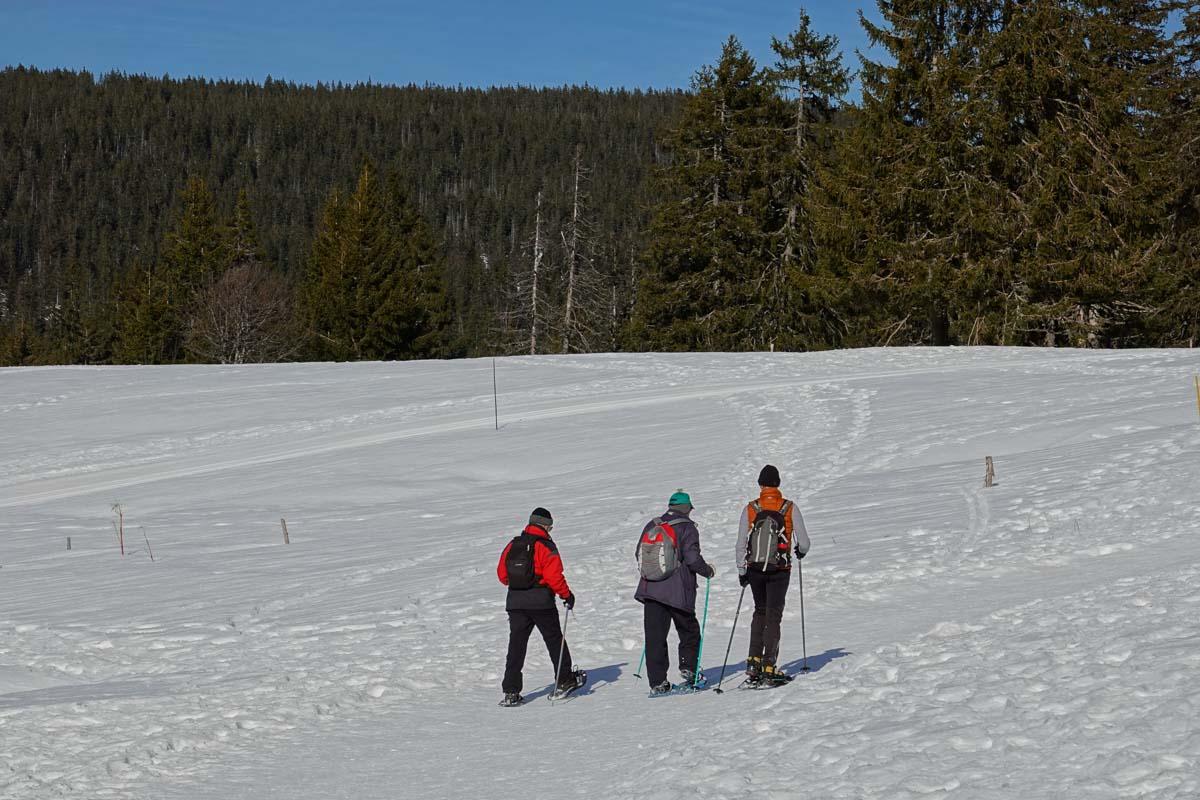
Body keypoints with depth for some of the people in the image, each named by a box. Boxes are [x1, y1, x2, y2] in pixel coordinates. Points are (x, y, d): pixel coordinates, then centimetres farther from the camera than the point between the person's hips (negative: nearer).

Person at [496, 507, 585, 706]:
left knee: (516, 645, 4)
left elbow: (502, 574, 11)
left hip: (515, 601, 4)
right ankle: (564, 681, 21)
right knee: (554, 640, 12)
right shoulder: (545, 546, -8)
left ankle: (510, 692, -2)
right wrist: (567, 595, -3)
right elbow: (554, 576, -15)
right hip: (541, 601, -4)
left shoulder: (512, 545, 8)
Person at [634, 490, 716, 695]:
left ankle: (657, 682, 0)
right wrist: (708, 571, 5)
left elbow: (640, 553, 16)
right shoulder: (687, 528, -5)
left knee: (655, 636, 3)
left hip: (651, 589, 4)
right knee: (689, 631, 17)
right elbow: (692, 558, -13)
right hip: (678, 592, -4)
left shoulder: (652, 526, 10)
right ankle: (688, 668, 11)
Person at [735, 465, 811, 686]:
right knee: (773, 616, 4)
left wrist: (742, 572, 9)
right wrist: (800, 551, 18)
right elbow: (803, 542, -5)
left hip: (754, 569, 2)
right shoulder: (790, 509, -7)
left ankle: (754, 662, 11)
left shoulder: (750, 509, -4)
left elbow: (740, 545, -2)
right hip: (780, 570, -2)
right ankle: (769, 668, -2)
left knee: (760, 612, 19)